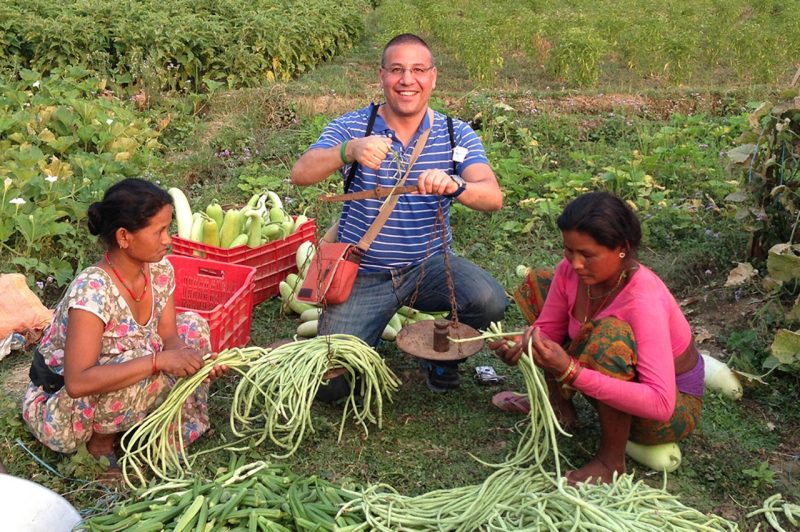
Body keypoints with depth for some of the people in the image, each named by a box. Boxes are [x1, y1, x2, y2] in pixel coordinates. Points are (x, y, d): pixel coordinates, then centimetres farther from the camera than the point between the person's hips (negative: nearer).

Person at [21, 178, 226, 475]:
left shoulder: (160, 271, -10)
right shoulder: (92, 291, -32)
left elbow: (168, 334, -3)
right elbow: (78, 382, -37)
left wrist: (193, 360, -24)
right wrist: (158, 361, -39)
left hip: (110, 392, 7)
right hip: (57, 407, -7)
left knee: (193, 326, -3)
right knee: (149, 375, -34)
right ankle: (101, 439, -5)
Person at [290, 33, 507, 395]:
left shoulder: (457, 135, -4)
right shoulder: (350, 128, -7)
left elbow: (493, 197, -19)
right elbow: (300, 175, -22)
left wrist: (454, 185, -42)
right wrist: (349, 150, -42)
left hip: (429, 264, 1)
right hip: (362, 274, -1)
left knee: (490, 301, -28)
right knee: (333, 382, -11)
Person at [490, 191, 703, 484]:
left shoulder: (644, 299, -35)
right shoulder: (571, 271, -15)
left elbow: (660, 404, -41)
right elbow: (547, 328, -1)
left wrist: (571, 371, -47)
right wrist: (521, 345, -25)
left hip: (675, 405, -7)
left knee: (609, 332, -39)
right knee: (539, 283, 2)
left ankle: (611, 461, -18)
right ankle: (559, 404, 11)